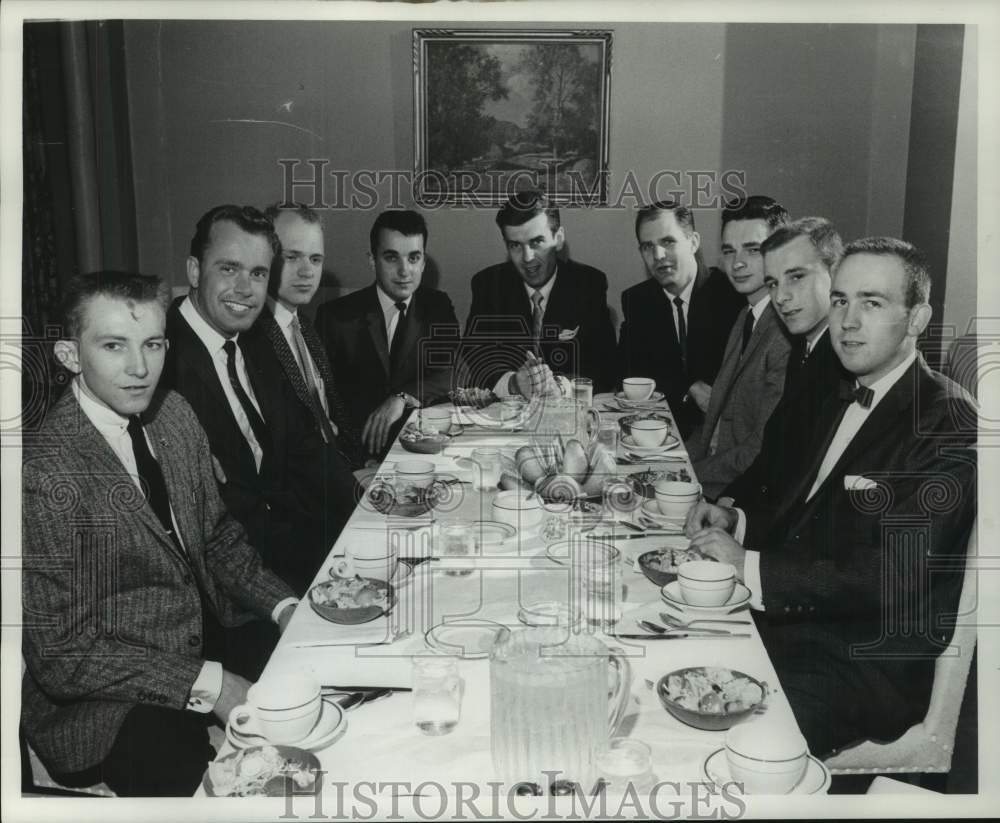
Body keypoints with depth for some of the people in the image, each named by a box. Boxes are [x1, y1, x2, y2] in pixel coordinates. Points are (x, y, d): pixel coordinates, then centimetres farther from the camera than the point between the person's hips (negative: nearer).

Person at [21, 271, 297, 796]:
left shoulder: (173, 415, 0)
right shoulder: (43, 474, -23)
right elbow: (60, 656, -20)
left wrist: (283, 606, -4)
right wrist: (208, 684, -23)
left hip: (207, 634, 8)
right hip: (108, 706, -7)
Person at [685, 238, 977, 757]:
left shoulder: (947, 423, -16)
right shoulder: (844, 399, 12)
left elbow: (893, 577, -24)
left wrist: (751, 565, -22)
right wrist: (736, 522, -3)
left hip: (873, 661, -8)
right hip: (798, 616, 8)